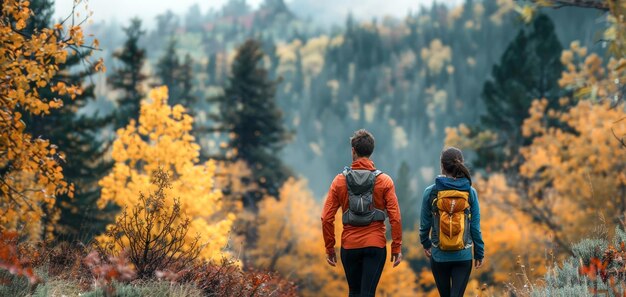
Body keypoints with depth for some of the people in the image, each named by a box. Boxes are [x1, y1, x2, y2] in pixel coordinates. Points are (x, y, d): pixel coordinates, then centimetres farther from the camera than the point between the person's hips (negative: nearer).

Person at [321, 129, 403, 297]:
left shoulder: (340, 181, -1)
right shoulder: (384, 181, -3)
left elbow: (327, 218, -3)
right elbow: (395, 218, -9)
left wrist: (329, 248, 5)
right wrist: (396, 247, -1)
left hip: (349, 246, 2)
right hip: (375, 245, -2)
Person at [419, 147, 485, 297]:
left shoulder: (431, 192, -6)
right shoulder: (470, 192, -5)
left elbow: (425, 224, 2)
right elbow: (475, 226, -2)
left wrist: (425, 243, 21)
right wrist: (479, 253, 8)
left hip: (439, 256, 1)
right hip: (463, 256, -1)